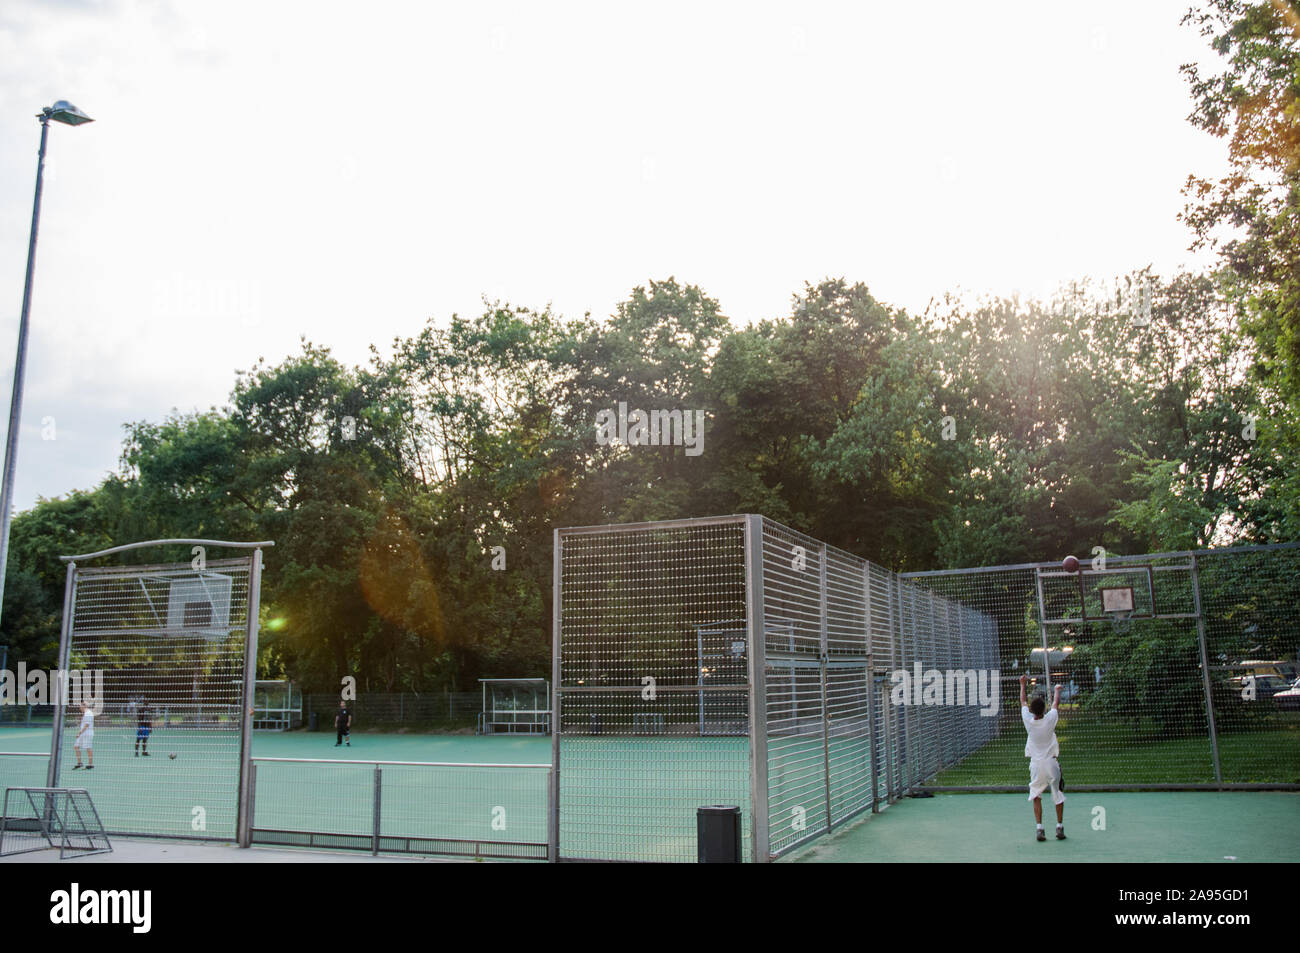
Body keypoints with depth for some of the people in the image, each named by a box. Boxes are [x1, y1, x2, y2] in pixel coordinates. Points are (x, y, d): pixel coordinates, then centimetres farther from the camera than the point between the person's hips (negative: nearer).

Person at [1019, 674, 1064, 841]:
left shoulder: (1028, 721, -9)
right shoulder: (1049, 720, -12)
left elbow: (1023, 702, 9)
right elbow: (1056, 703, 7)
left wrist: (1022, 685, 23)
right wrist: (1057, 690, 26)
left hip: (1036, 764, 1)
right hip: (1051, 762, -1)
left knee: (1036, 797, 6)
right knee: (1058, 796, 13)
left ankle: (1039, 828, -3)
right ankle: (1060, 827, 17)